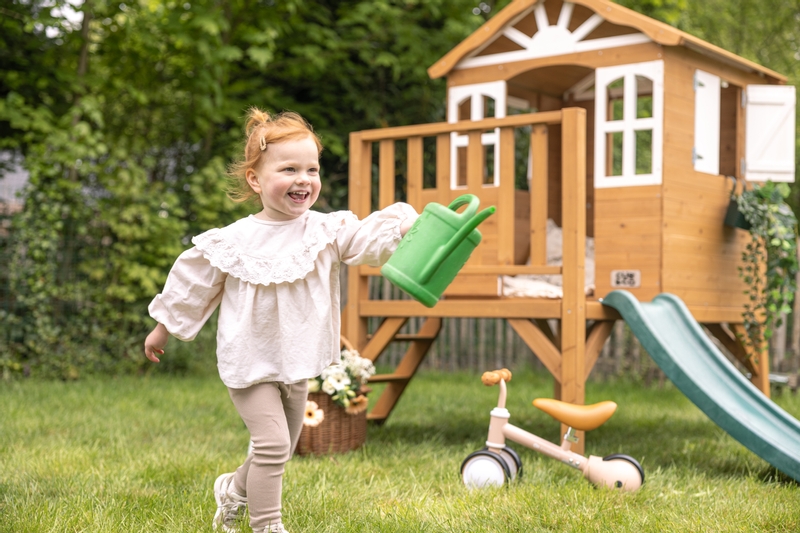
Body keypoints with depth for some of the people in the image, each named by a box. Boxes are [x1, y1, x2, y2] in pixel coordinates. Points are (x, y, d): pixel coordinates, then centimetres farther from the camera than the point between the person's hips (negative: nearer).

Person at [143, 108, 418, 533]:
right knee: (272, 444, -15)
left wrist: (409, 223, -40)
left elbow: (373, 237, -19)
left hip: (298, 364, 4)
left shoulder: (327, 231, -7)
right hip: (250, 363, -4)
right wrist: (163, 329, 12)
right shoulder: (232, 241, -10)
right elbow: (193, 283, 3)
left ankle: (233, 490, 45)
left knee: (279, 450, 18)